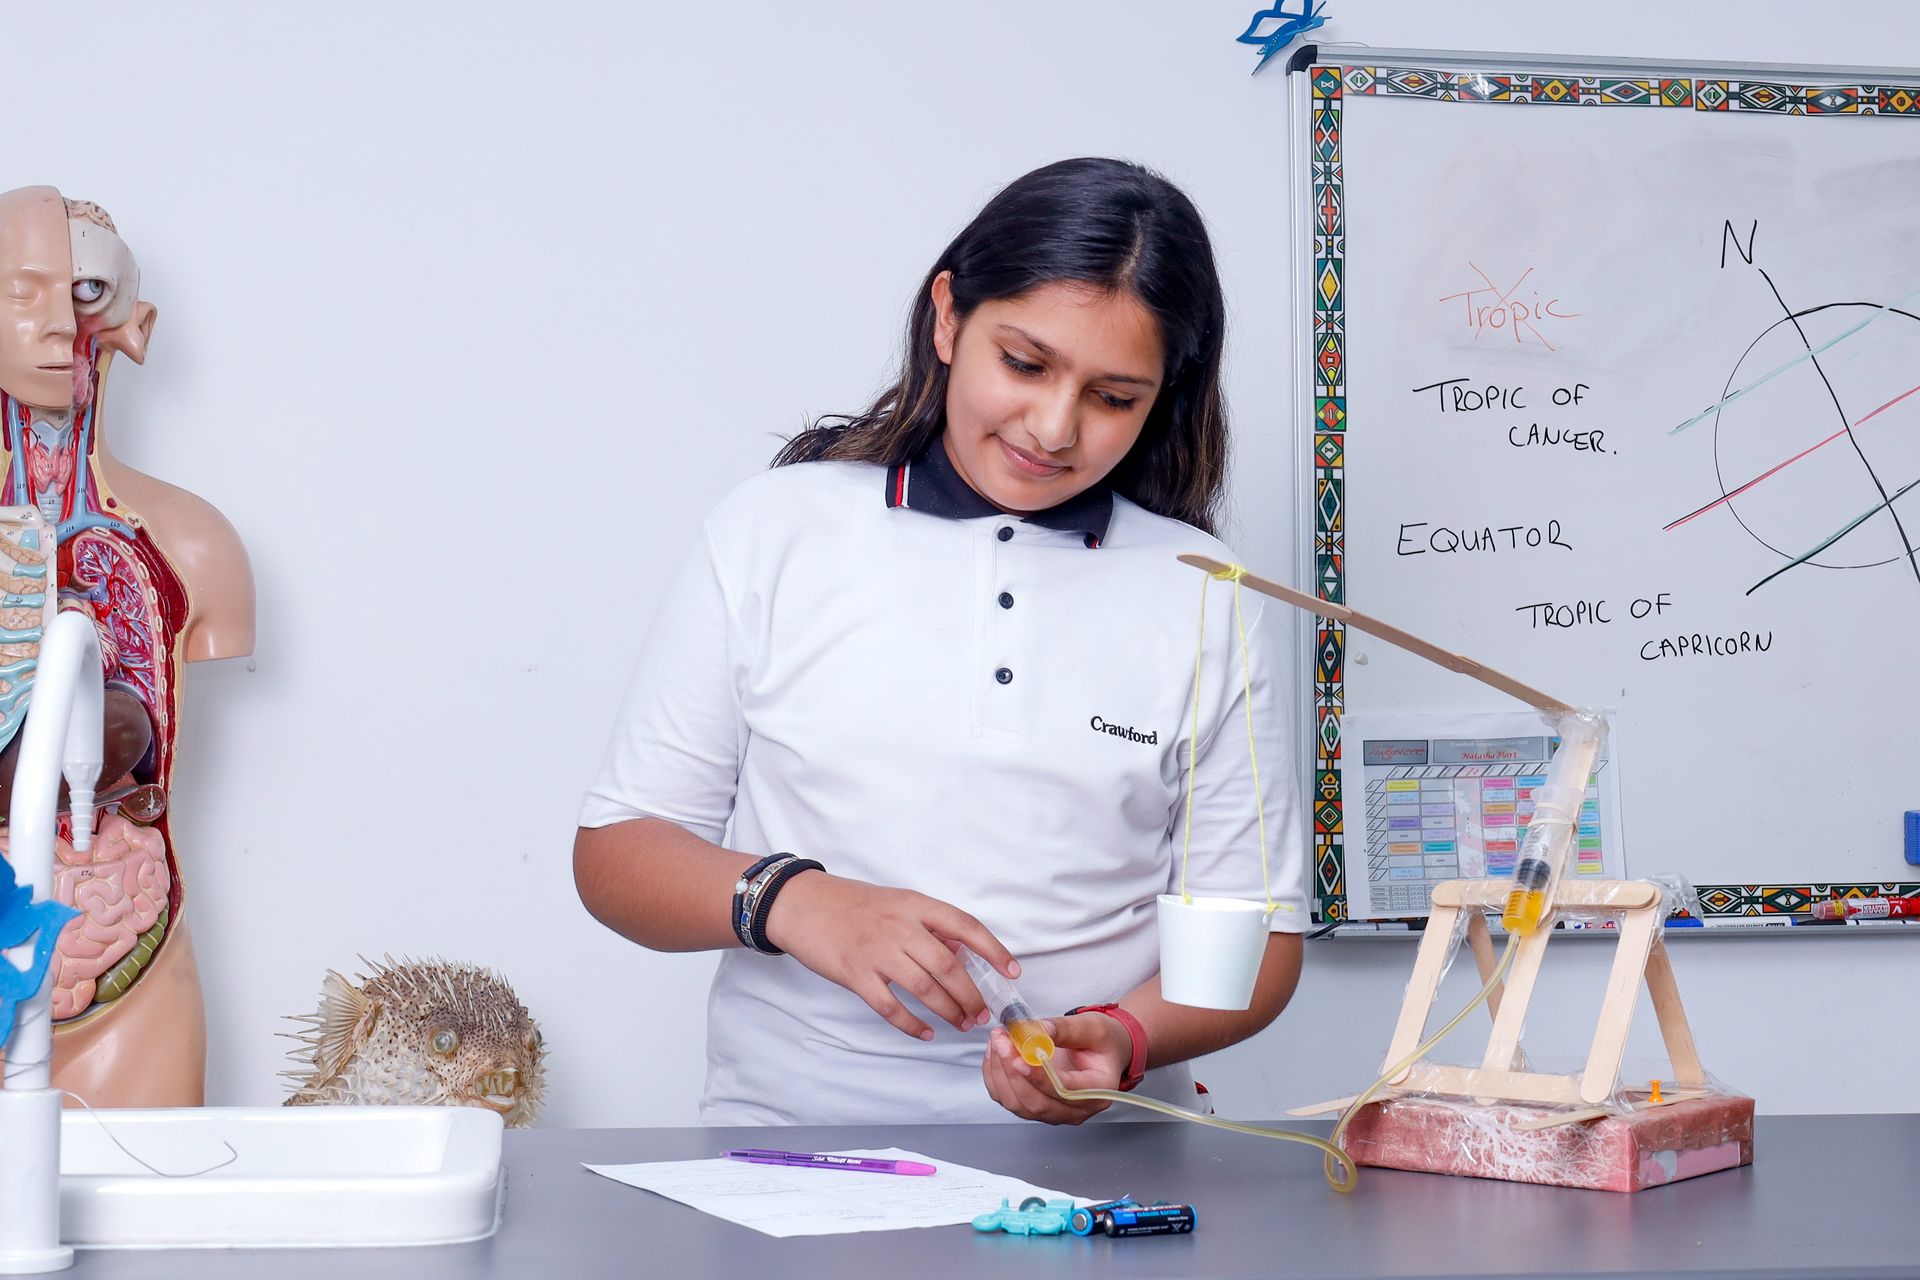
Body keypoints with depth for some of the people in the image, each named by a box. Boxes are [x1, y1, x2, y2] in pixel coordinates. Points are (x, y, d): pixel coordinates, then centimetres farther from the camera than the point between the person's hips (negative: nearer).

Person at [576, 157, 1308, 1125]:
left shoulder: (1209, 604, 7)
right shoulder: (774, 531, 6)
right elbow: (615, 854, 7)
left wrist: (1125, 1038, -12)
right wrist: (790, 900, -13)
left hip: (1087, 1157, 1)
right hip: (788, 1138, -1)